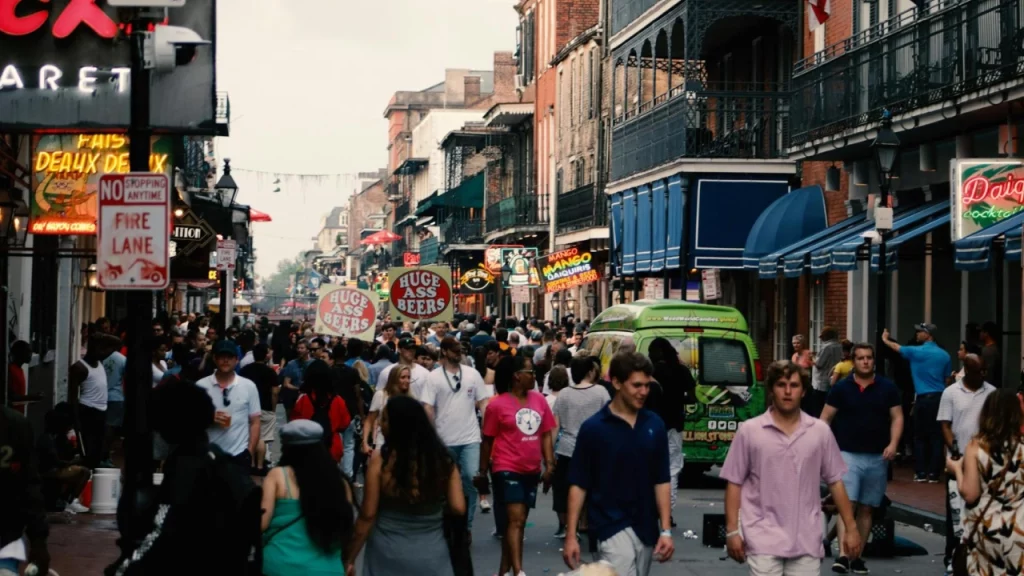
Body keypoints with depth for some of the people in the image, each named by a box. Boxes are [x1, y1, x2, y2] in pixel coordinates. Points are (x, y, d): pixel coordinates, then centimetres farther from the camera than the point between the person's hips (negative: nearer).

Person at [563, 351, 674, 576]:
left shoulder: (655, 425, 4)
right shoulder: (593, 428, -7)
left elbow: (662, 481, 7)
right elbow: (578, 484, -4)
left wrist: (666, 530, 0)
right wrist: (571, 536, -9)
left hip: (646, 529, 5)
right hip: (612, 527, -5)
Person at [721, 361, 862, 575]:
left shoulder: (821, 431, 5)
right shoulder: (749, 431, -1)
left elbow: (835, 482, 10)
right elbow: (734, 483, 1)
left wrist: (851, 527, 7)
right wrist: (732, 530, -4)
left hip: (806, 540, 2)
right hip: (763, 540, -2)